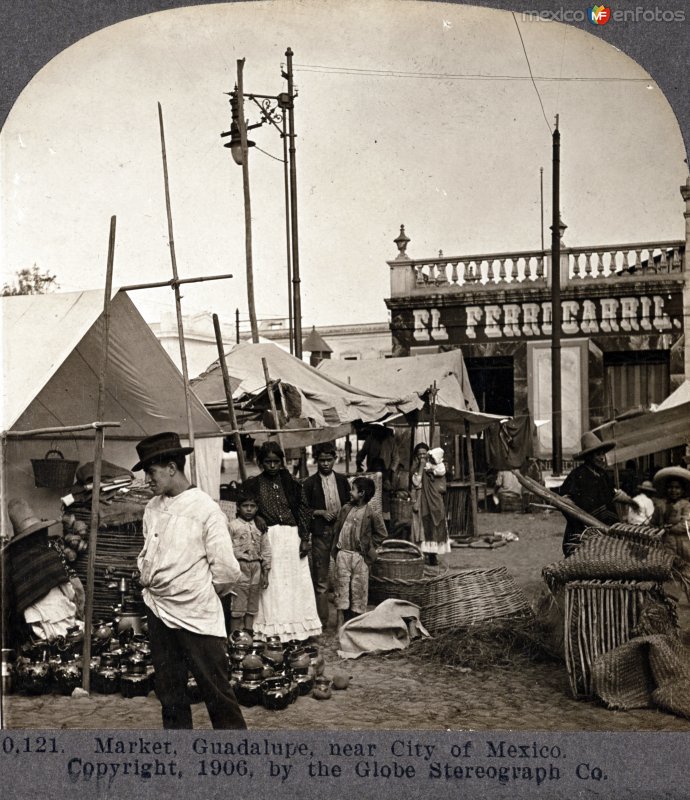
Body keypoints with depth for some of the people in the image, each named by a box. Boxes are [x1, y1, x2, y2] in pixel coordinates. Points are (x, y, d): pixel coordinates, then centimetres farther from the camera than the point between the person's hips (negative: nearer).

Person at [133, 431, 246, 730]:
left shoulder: (205, 509, -14)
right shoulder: (152, 508, 6)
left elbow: (227, 571, -13)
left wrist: (204, 593, 1)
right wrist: (147, 579, 10)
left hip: (197, 617, -7)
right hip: (158, 612, 7)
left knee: (216, 692, 0)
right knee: (169, 691, 14)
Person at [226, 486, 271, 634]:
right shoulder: (233, 526, -1)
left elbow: (266, 550, 12)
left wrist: (266, 573, 8)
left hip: (256, 568, 4)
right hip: (240, 567, -4)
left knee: (252, 607, 9)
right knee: (237, 607, -3)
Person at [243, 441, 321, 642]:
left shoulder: (291, 483, 6)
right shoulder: (252, 485, 3)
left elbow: (303, 510, 6)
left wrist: (305, 539, -1)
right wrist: (255, 518, -10)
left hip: (292, 537, 1)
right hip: (267, 538, -1)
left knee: (296, 583, 3)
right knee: (271, 586, -2)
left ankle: (298, 630, 13)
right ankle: (274, 631, 2)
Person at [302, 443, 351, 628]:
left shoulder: (342, 480, 11)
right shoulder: (310, 483, 3)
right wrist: (320, 512, -10)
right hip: (321, 532, -2)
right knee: (320, 577, -1)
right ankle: (322, 620, 3)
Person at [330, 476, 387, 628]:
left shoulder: (371, 514, -7)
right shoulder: (345, 509, 6)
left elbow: (381, 534, 1)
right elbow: (337, 529, 12)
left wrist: (368, 547, 0)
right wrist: (335, 548, 7)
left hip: (360, 557, -3)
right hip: (343, 554, 3)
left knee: (358, 589, 3)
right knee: (341, 587, 4)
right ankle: (341, 622, 11)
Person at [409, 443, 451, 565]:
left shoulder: (437, 468, 6)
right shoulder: (415, 468, 4)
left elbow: (442, 488, -1)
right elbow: (416, 483, -11)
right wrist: (421, 466, -10)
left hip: (435, 503, 1)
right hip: (422, 503, -1)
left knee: (434, 527, -1)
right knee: (423, 527, -6)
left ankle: (433, 554, 4)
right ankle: (424, 554, -6)